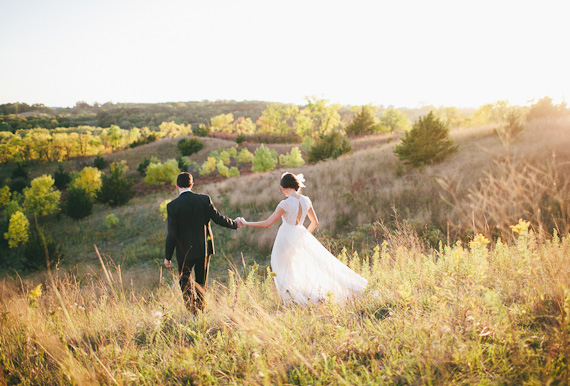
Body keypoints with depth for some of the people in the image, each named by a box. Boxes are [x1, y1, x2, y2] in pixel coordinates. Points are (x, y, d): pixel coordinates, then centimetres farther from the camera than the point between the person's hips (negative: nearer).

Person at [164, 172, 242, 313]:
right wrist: (235, 224, 16)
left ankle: (192, 310, -4)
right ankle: (201, 310, 22)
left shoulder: (172, 206, -12)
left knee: (185, 281, 12)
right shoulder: (205, 199, -6)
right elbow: (218, 218, -3)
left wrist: (167, 256, -4)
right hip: (204, 248, 2)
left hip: (185, 251, -2)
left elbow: (172, 233, -12)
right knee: (201, 282, 16)